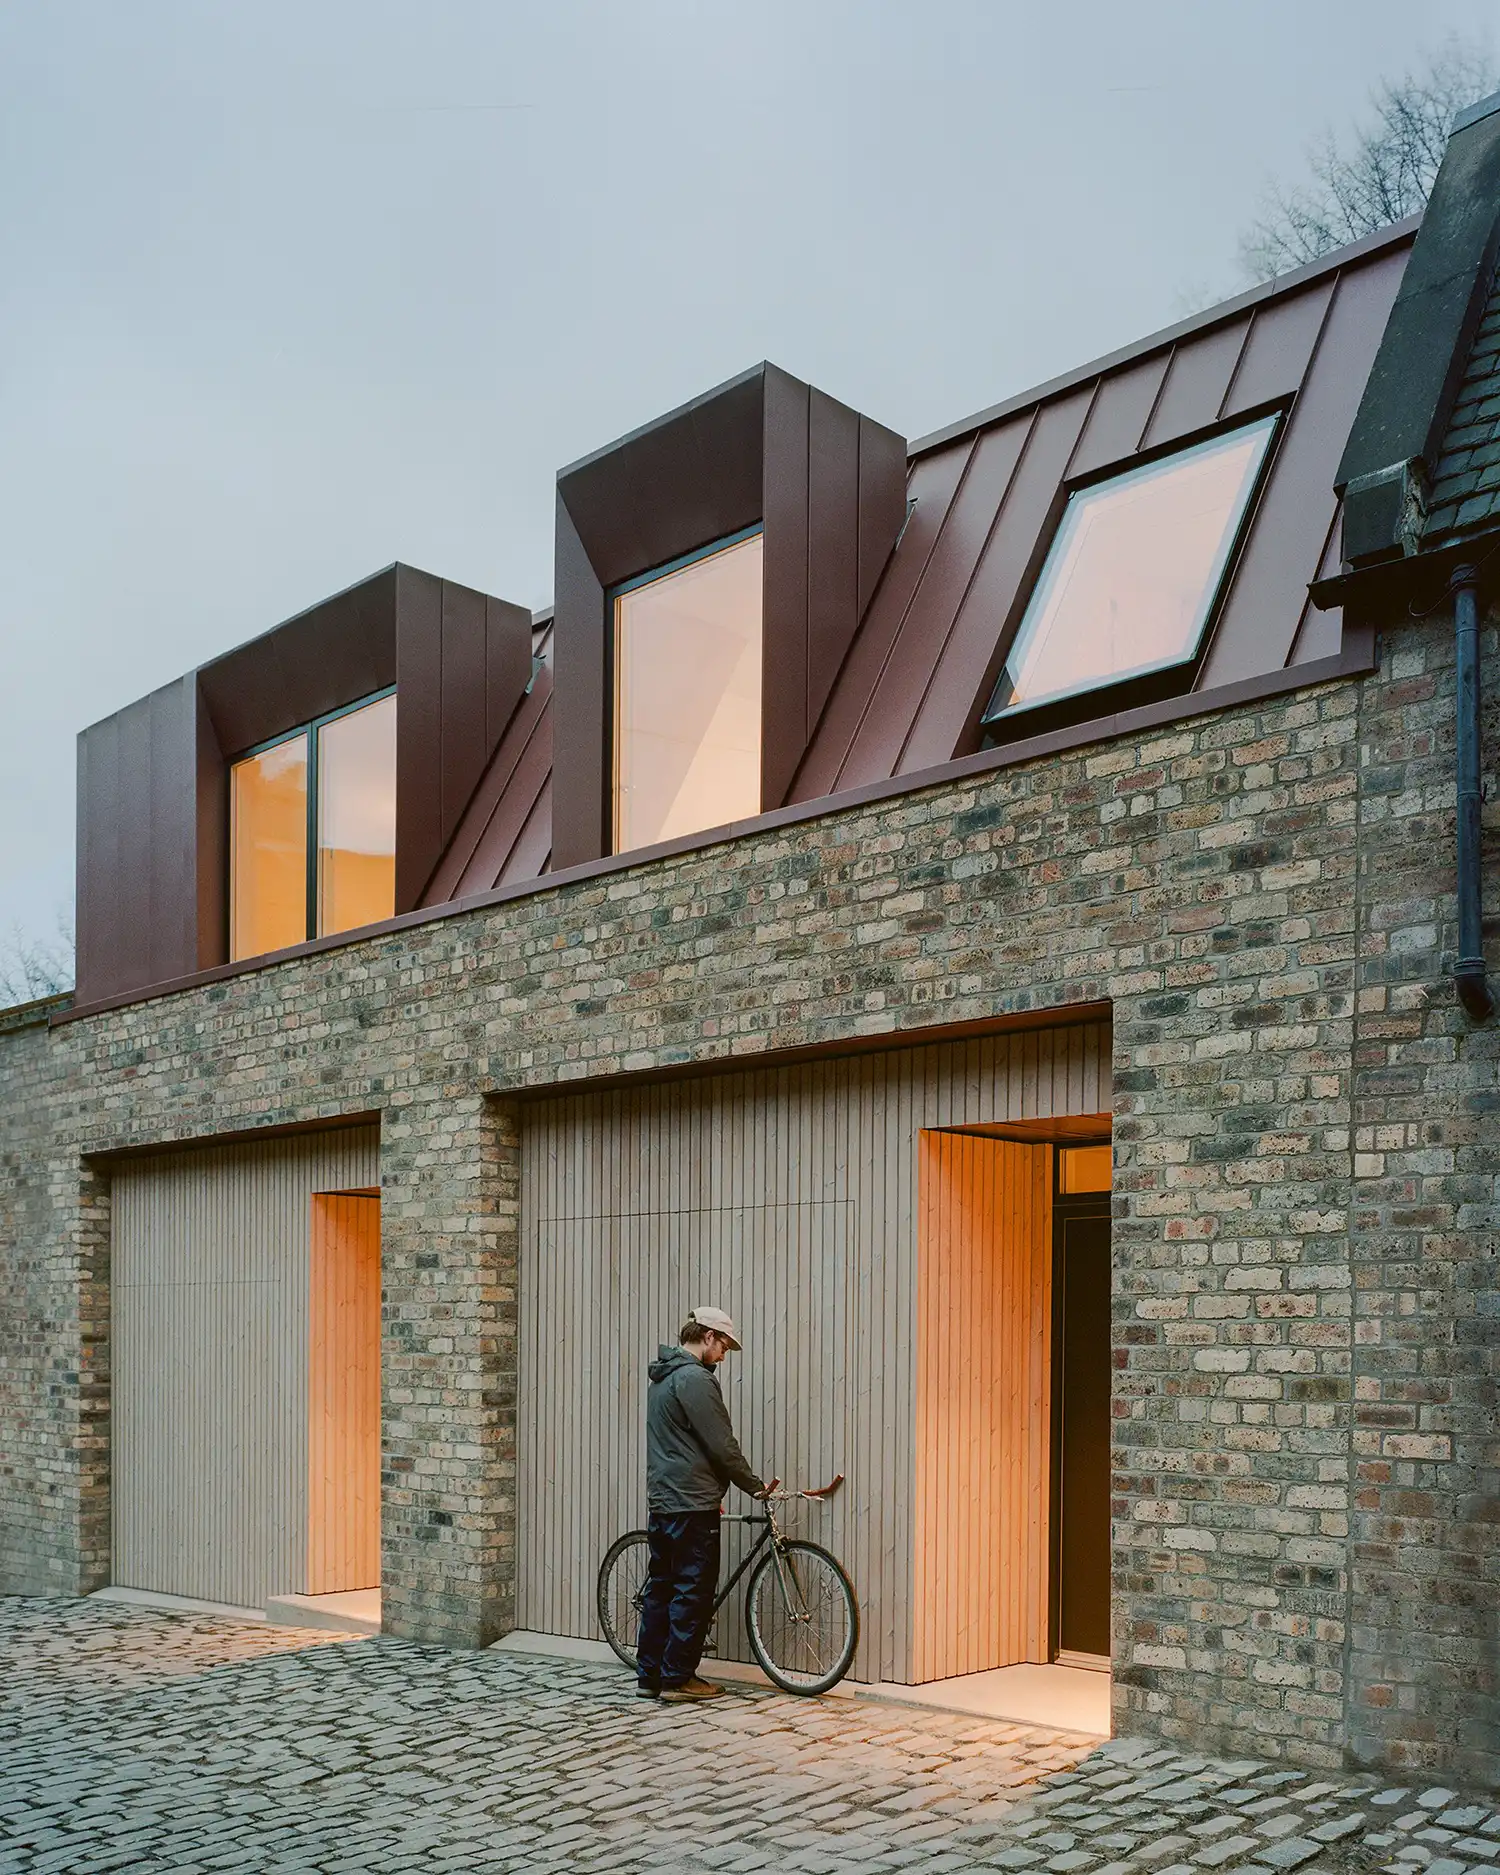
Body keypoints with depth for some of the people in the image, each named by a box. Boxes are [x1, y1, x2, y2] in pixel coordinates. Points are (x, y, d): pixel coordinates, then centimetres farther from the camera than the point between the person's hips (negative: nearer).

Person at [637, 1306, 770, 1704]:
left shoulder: (661, 1378, 16)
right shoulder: (695, 1379, -15)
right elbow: (722, 1445, -15)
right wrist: (755, 1486, -3)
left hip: (660, 1502, 10)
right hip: (692, 1506, -10)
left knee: (661, 1588, 13)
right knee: (693, 1592, -2)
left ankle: (649, 1675, 16)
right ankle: (678, 1679, 1)